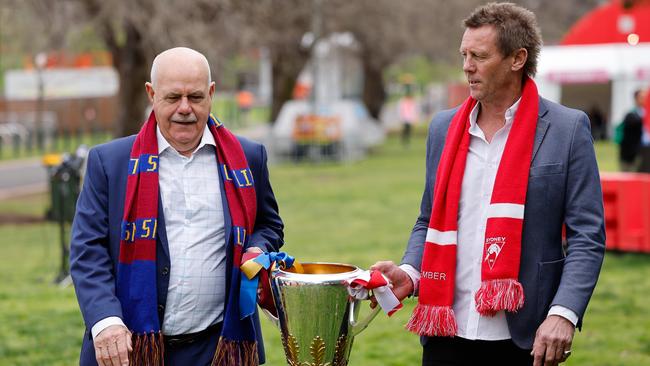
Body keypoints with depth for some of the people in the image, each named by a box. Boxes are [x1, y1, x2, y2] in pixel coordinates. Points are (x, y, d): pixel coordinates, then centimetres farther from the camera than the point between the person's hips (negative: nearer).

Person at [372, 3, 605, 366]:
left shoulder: (567, 128, -3)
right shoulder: (444, 128, 9)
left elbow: (588, 235, -5)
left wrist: (564, 313, -17)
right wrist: (409, 272, -4)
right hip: (447, 332, 4)